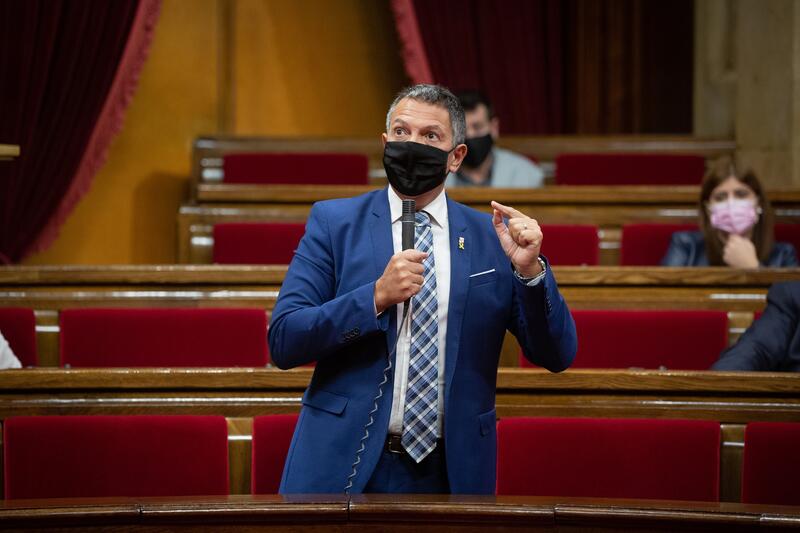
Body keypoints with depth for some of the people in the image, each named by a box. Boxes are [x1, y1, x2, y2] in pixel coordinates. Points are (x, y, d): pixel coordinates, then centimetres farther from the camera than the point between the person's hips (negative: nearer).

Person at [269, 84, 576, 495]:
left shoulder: (491, 236, 3)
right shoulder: (333, 221, 0)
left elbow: (557, 356, 1)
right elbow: (283, 341, -8)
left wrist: (530, 270, -15)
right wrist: (376, 297, -20)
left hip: (449, 473, 2)